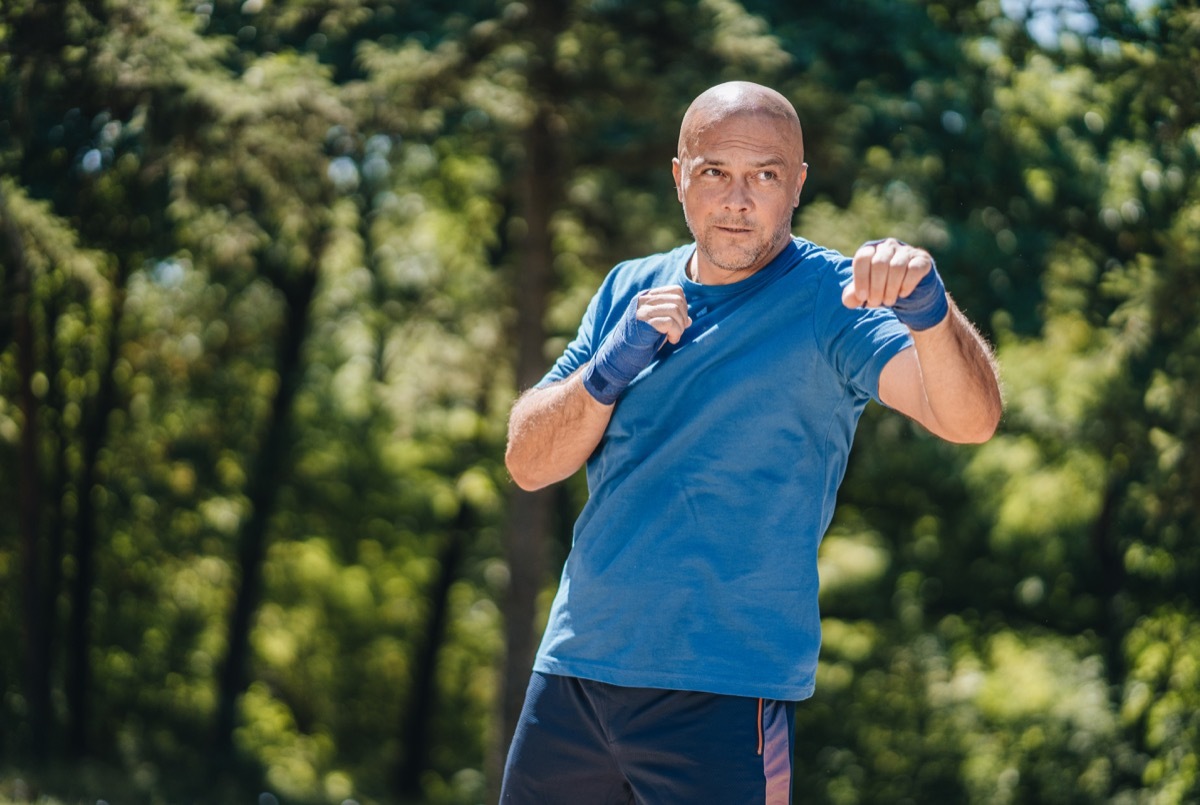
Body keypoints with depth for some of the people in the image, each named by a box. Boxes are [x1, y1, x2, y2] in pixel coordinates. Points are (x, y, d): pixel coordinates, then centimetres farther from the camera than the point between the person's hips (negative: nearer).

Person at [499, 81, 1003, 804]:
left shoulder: (830, 299, -7)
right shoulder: (631, 291, 10)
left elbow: (969, 419, -24)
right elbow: (528, 464, 5)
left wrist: (930, 311, -44)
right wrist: (611, 368, -13)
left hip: (722, 697, -5)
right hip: (573, 664, 5)